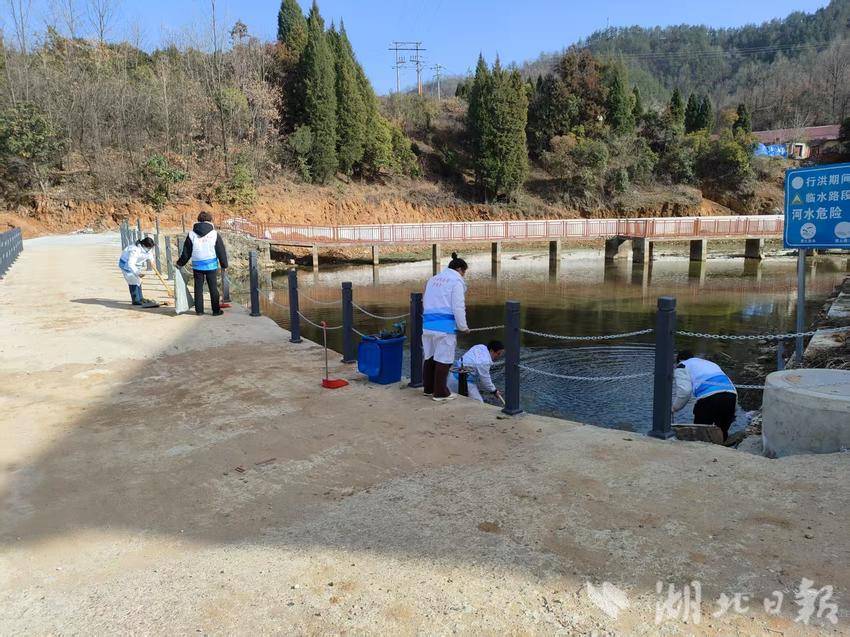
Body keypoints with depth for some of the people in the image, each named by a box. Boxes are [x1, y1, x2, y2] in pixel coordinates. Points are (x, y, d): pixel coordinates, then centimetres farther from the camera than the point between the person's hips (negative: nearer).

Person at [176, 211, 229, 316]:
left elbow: (186, 252, 7)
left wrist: (180, 263, 20)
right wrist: (224, 265, 9)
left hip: (197, 266, 2)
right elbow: (221, 251, -1)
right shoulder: (215, 234, -4)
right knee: (213, 288, 5)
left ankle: (199, 310, 14)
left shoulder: (191, 234, 2)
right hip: (211, 265, -2)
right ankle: (216, 310, 8)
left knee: (198, 288, 10)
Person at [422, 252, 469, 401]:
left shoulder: (433, 279, 18)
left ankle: (428, 389, 27)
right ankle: (440, 393, 7)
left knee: (430, 357, 16)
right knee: (443, 360, 1)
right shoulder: (456, 282, -5)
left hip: (428, 324, 8)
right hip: (445, 326, -7)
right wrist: (463, 327, 0)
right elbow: (458, 307, -10)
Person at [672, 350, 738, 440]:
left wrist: (674, 408, 12)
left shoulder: (681, 366, 18)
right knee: (722, 434, 20)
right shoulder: (710, 363, 39)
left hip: (709, 396, -6)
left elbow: (685, 391, -1)